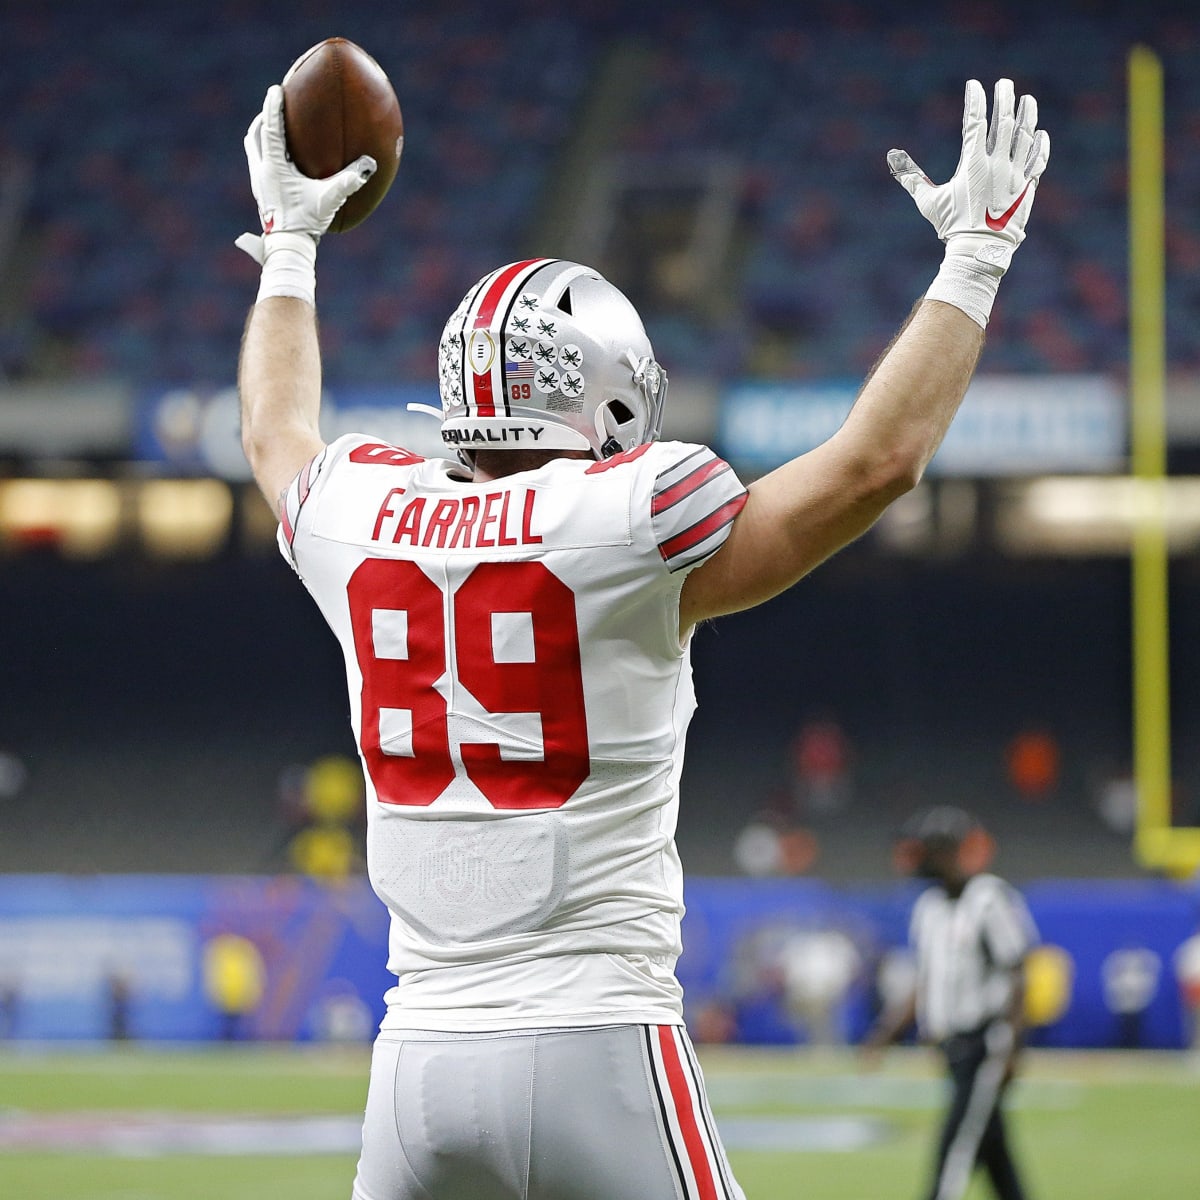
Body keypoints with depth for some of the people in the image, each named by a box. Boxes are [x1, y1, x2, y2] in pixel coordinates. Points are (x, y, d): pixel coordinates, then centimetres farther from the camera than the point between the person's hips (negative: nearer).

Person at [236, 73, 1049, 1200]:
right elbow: (877, 459, -3)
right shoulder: (623, 528, -8)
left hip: (417, 1056, 5)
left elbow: (274, 432, 31)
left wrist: (289, 244, 47)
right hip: (596, 1055, -5)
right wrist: (974, 252, 9)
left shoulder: (365, 525, 6)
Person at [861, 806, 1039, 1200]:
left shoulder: (990, 899, -12)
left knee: (954, 1149, -12)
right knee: (993, 1153, 11)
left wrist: (1008, 1047, -20)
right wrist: (887, 1032, 10)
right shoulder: (929, 906, 13)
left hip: (986, 1043, -8)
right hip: (953, 1045, 8)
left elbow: (1017, 977, -13)